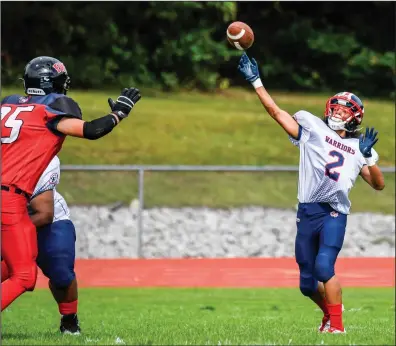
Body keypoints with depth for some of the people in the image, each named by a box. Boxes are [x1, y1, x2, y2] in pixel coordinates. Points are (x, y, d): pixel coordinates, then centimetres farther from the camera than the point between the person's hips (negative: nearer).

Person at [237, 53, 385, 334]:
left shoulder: (358, 147, 13)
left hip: (334, 213, -2)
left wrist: (368, 157, -7)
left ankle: (337, 325, -14)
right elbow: (277, 112, 8)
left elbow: (378, 184, 9)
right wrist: (256, 81, 4)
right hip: (307, 212, 2)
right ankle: (330, 313, 37)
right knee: (308, 283, 8)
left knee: (324, 268, -23)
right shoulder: (313, 127, 12)